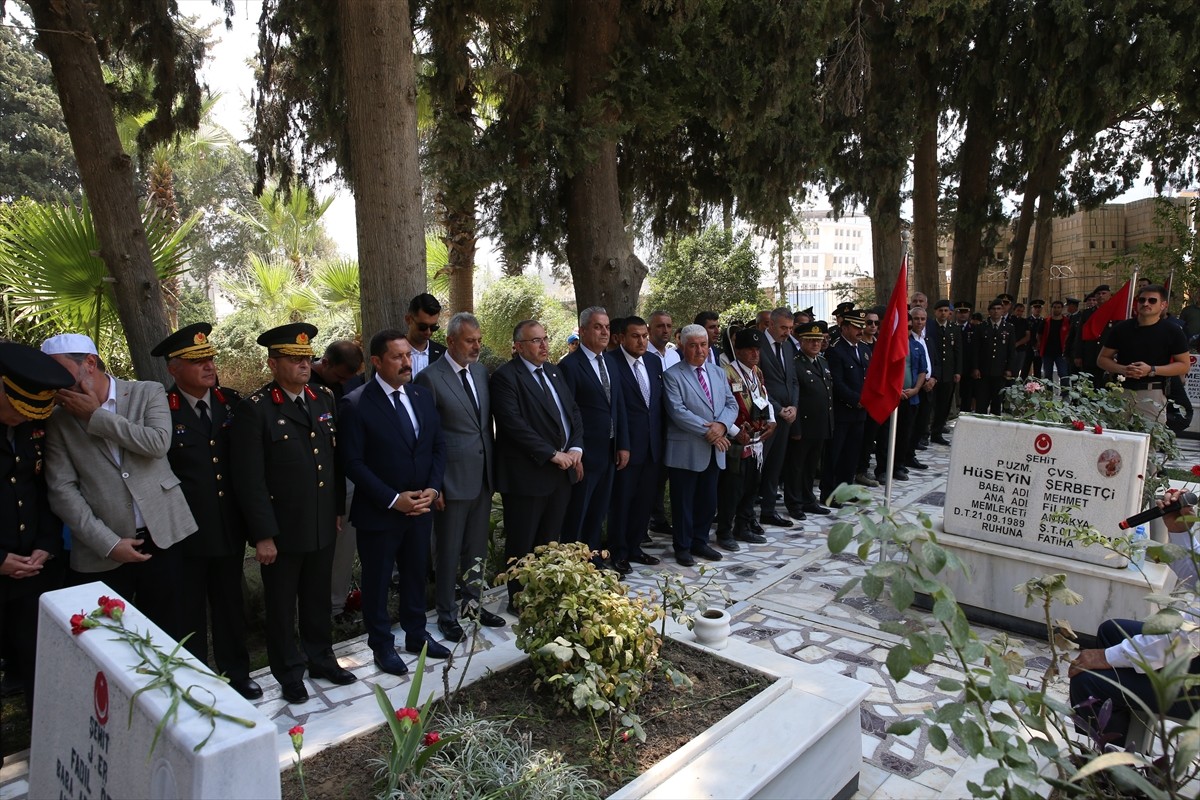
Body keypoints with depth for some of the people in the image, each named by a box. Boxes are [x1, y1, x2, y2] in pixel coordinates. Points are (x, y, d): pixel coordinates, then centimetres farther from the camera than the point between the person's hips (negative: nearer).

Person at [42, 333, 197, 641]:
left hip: (161, 537, -1)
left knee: (167, 632, 9)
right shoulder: (59, 420, 4)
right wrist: (108, 543, -10)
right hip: (102, 550, 1)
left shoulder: (148, 393, 3)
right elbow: (62, 490, -3)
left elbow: (158, 443, -14)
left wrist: (96, 416, -11)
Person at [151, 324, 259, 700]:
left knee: (230, 604, 18)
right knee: (188, 612, 13)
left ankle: (236, 672, 35)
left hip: (229, 528, 4)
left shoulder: (232, 402, 2)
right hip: (184, 533, -4)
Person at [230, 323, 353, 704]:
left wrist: (339, 508, 9)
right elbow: (249, 479, -15)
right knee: (282, 604, 14)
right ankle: (289, 672, 33)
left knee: (318, 598, 20)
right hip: (282, 529, -4)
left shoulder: (324, 398, 3)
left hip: (323, 525, 5)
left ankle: (321, 658, 39)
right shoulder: (254, 409, -14)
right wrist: (262, 535, -15)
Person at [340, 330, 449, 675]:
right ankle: (382, 645, 30)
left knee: (416, 575, 19)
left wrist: (432, 489, -7)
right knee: (377, 581, 12)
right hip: (379, 513, -5)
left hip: (421, 509, 5)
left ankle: (416, 634, 38)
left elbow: (438, 447, 7)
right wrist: (393, 500, -19)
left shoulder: (423, 397, 3)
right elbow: (353, 463, -16)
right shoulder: (355, 404, -15)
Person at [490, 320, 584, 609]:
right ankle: (519, 599, 21)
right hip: (528, 474, -7)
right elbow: (515, 425, -20)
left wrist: (576, 448, -2)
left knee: (549, 541, 15)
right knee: (522, 543, 6)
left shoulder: (554, 372, 14)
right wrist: (552, 454, -17)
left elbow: (573, 412, 14)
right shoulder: (506, 376, -11)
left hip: (562, 471, 7)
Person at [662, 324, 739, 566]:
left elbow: (731, 404, 8)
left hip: (714, 450, 6)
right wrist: (708, 431, -19)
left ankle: (700, 542, 30)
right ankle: (683, 547, 20)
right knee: (684, 501, 6)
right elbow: (677, 411, -17)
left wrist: (722, 425, -13)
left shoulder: (718, 373, 13)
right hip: (686, 450, -6)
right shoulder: (672, 375, -8)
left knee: (708, 500, 14)